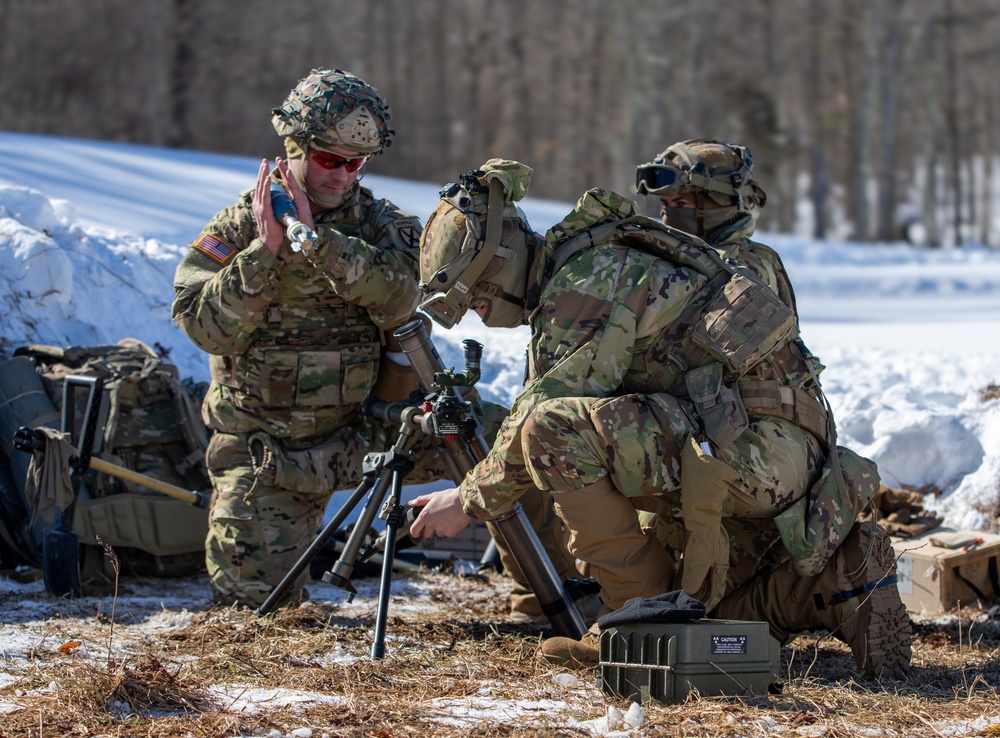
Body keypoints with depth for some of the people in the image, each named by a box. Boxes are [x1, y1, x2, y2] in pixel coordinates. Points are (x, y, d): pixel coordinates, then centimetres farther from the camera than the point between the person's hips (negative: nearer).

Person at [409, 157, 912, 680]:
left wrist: (470, 500, -3)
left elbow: (541, 417, -15)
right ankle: (839, 580, 11)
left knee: (553, 427, -23)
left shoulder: (585, 279, -11)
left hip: (749, 437, -11)